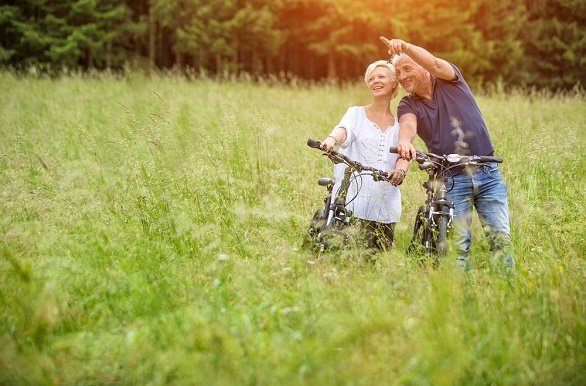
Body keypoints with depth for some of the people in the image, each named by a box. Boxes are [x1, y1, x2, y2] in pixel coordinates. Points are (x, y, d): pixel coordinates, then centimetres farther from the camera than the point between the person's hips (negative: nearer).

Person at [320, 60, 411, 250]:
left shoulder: (400, 124, 15)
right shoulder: (356, 113, 10)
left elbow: (404, 154, 0)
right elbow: (344, 129, -12)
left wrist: (400, 170, -24)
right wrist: (331, 139, -37)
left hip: (385, 208, 2)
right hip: (352, 204, -2)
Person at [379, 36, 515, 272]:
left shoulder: (449, 82, 3)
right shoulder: (407, 106, 4)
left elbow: (434, 63, -20)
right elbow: (408, 124, -19)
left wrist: (405, 47, -38)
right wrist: (405, 141, -44)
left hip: (487, 174, -1)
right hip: (451, 180, 1)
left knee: (500, 238, -3)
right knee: (458, 244, -3)